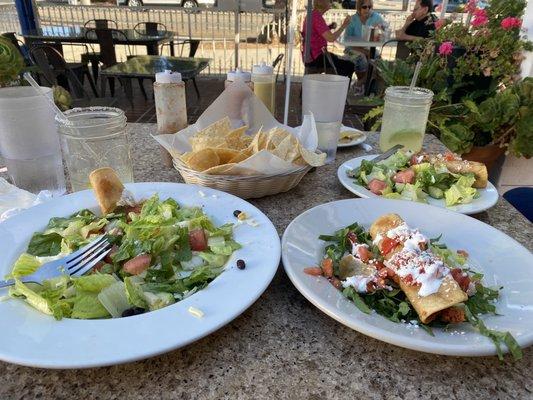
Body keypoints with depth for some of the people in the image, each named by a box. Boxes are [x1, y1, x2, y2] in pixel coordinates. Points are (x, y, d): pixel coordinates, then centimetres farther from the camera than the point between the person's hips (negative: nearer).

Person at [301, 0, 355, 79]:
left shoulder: (312, 14, 11)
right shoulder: (317, 17, -19)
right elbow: (331, 38, -27)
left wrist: (329, 27, 6)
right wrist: (344, 26, -16)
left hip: (310, 55, 11)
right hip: (315, 58, -11)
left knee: (340, 59, 27)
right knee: (349, 66, -7)